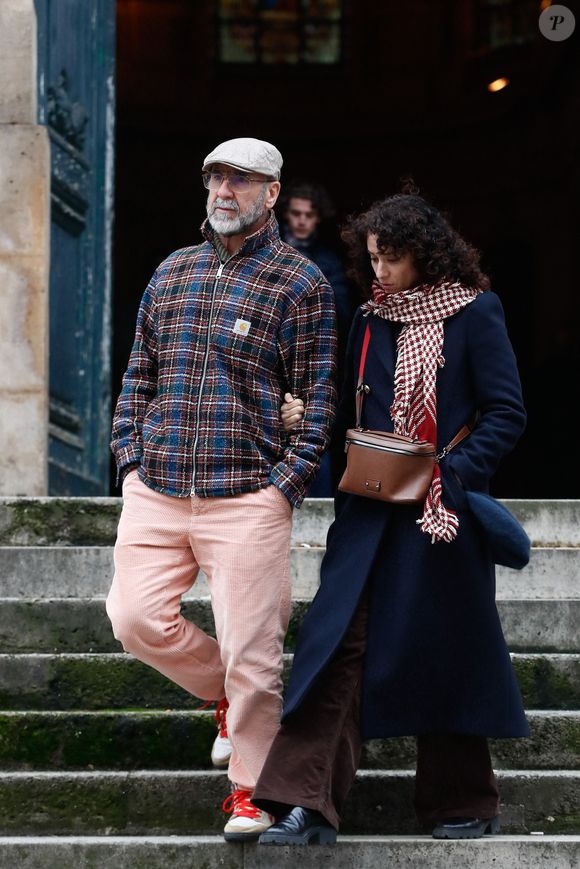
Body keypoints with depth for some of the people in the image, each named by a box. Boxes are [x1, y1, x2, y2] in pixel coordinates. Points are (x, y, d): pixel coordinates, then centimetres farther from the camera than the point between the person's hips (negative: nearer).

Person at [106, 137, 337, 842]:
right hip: (154, 492, 5)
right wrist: (132, 460, 8)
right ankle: (229, 696, 23)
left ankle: (247, 790, 10)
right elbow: (139, 373, 19)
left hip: (246, 498, -5)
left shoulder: (300, 281, 0)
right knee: (136, 618, -4)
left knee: (249, 651, -4)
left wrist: (284, 486, -9)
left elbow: (317, 397, -1)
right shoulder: (172, 273, 15)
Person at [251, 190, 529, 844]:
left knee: (442, 655, 6)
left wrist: (450, 473, -17)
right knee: (338, 642, -8)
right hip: (370, 513, 4)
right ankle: (309, 804, -12)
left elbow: (507, 414, -6)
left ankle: (464, 803, 22)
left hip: (443, 514, -4)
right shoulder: (371, 320, 11)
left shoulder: (474, 314, -4)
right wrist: (311, 417, -4)